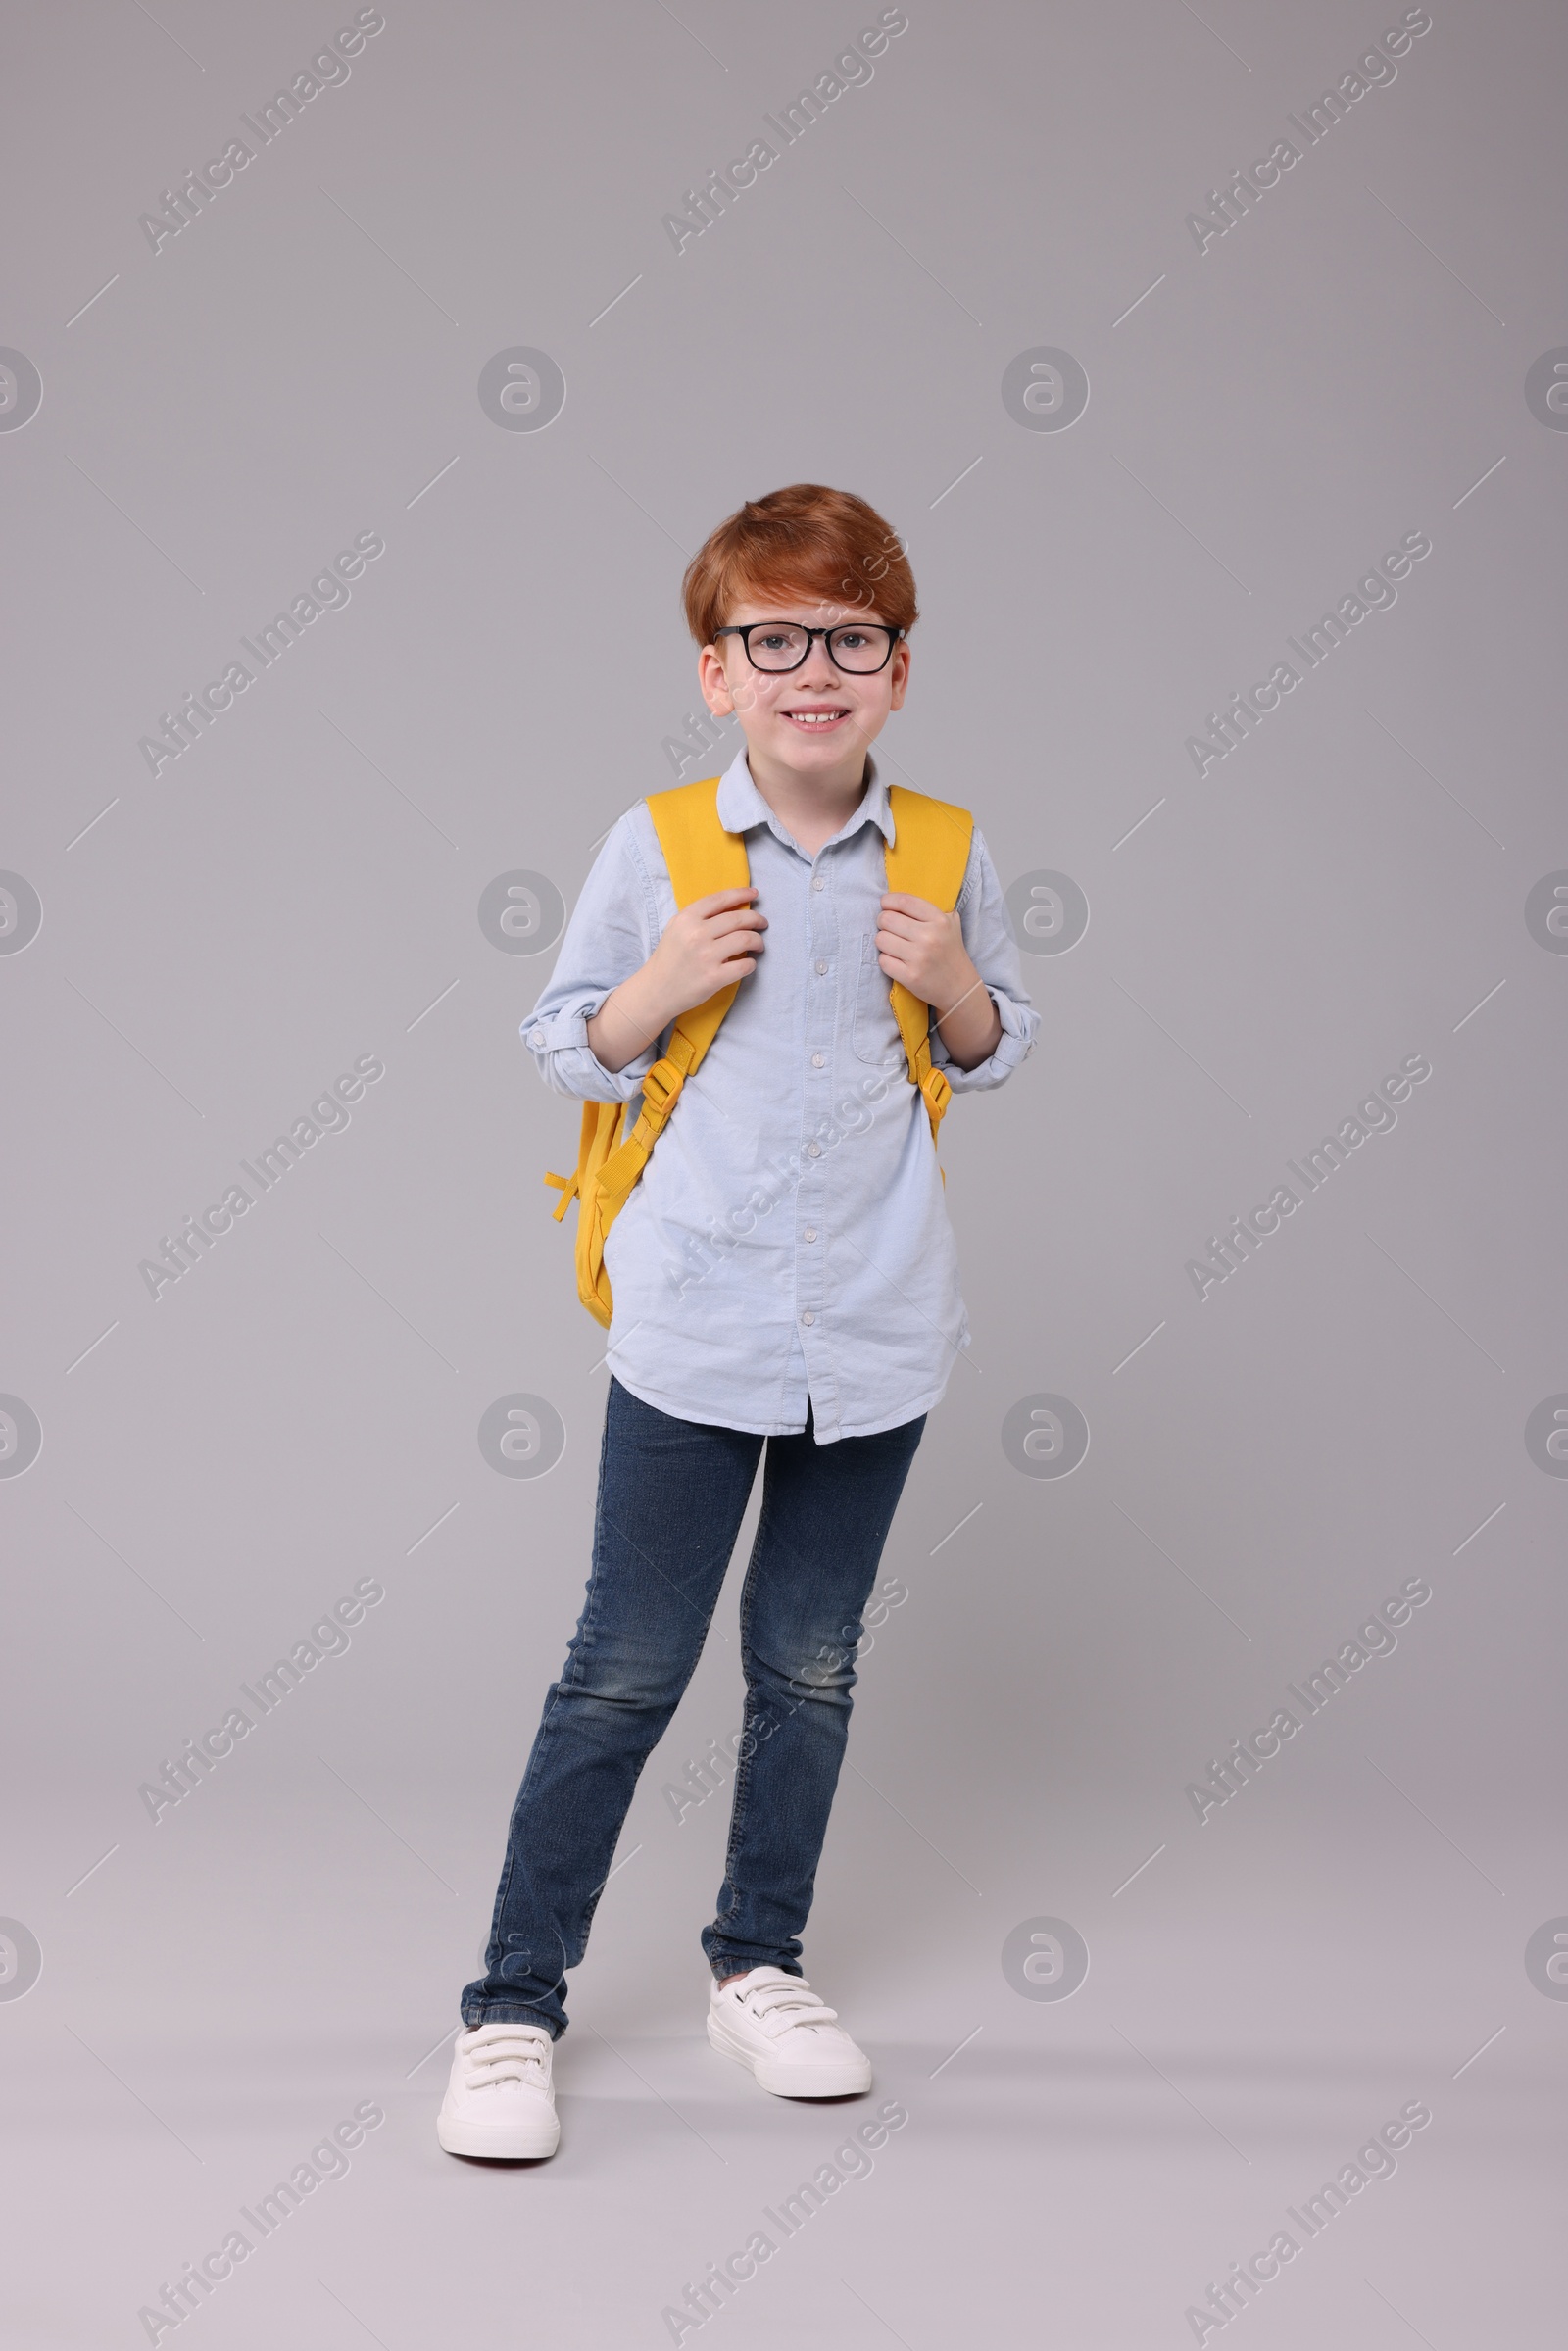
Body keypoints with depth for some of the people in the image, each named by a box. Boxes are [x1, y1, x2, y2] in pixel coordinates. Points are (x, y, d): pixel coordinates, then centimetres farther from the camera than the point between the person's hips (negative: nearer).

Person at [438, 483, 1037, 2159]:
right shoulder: (654, 851, -4)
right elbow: (565, 1051, 4)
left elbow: (993, 1058, 14)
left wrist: (956, 984, -7)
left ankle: (756, 1964, 31)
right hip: (695, 1325, -2)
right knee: (626, 1671, 1)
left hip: (873, 1327, 3)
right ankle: (513, 2004, 14)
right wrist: (663, 983, -14)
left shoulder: (942, 858, 2)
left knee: (811, 1666, 13)